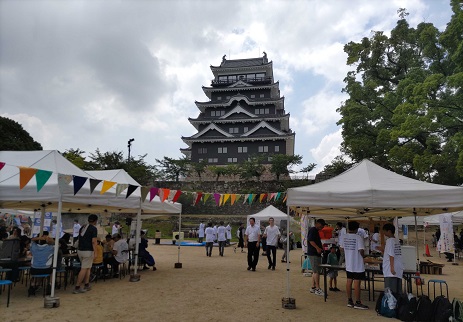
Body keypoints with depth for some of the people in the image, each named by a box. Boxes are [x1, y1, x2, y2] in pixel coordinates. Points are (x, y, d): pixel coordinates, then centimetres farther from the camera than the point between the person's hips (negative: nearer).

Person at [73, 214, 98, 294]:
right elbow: (93, 241, -16)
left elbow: (80, 239, 19)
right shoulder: (94, 229, -10)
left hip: (80, 250, 8)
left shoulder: (82, 227, 14)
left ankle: (86, 285, 19)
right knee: (84, 269, -4)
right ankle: (77, 287, -4)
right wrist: (95, 252, -15)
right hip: (88, 251, -8)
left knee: (88, 268, 17)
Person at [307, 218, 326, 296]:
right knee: (316, 271, -9)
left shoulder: (316, 231, 20)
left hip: (316, 253, 11)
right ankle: (317, 289, -6)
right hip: (313, 254, -11)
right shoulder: (313, 230, -11)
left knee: (315, 271, 13)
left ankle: (313, 287, 19)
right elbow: (310, 240, -22)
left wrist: (321, 248, 16)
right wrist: (317, 248, -26)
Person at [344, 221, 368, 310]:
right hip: (357, 265, -6)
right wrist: (363, 256, 0)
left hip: (348, 264, 6)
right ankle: (357, 303, 5)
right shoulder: (358, 237, -15)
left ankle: (349, 301, 19)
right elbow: (361, 250, -19)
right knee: (357, 282, -1)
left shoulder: (345, 237, 3)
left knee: (349, 281, 11)